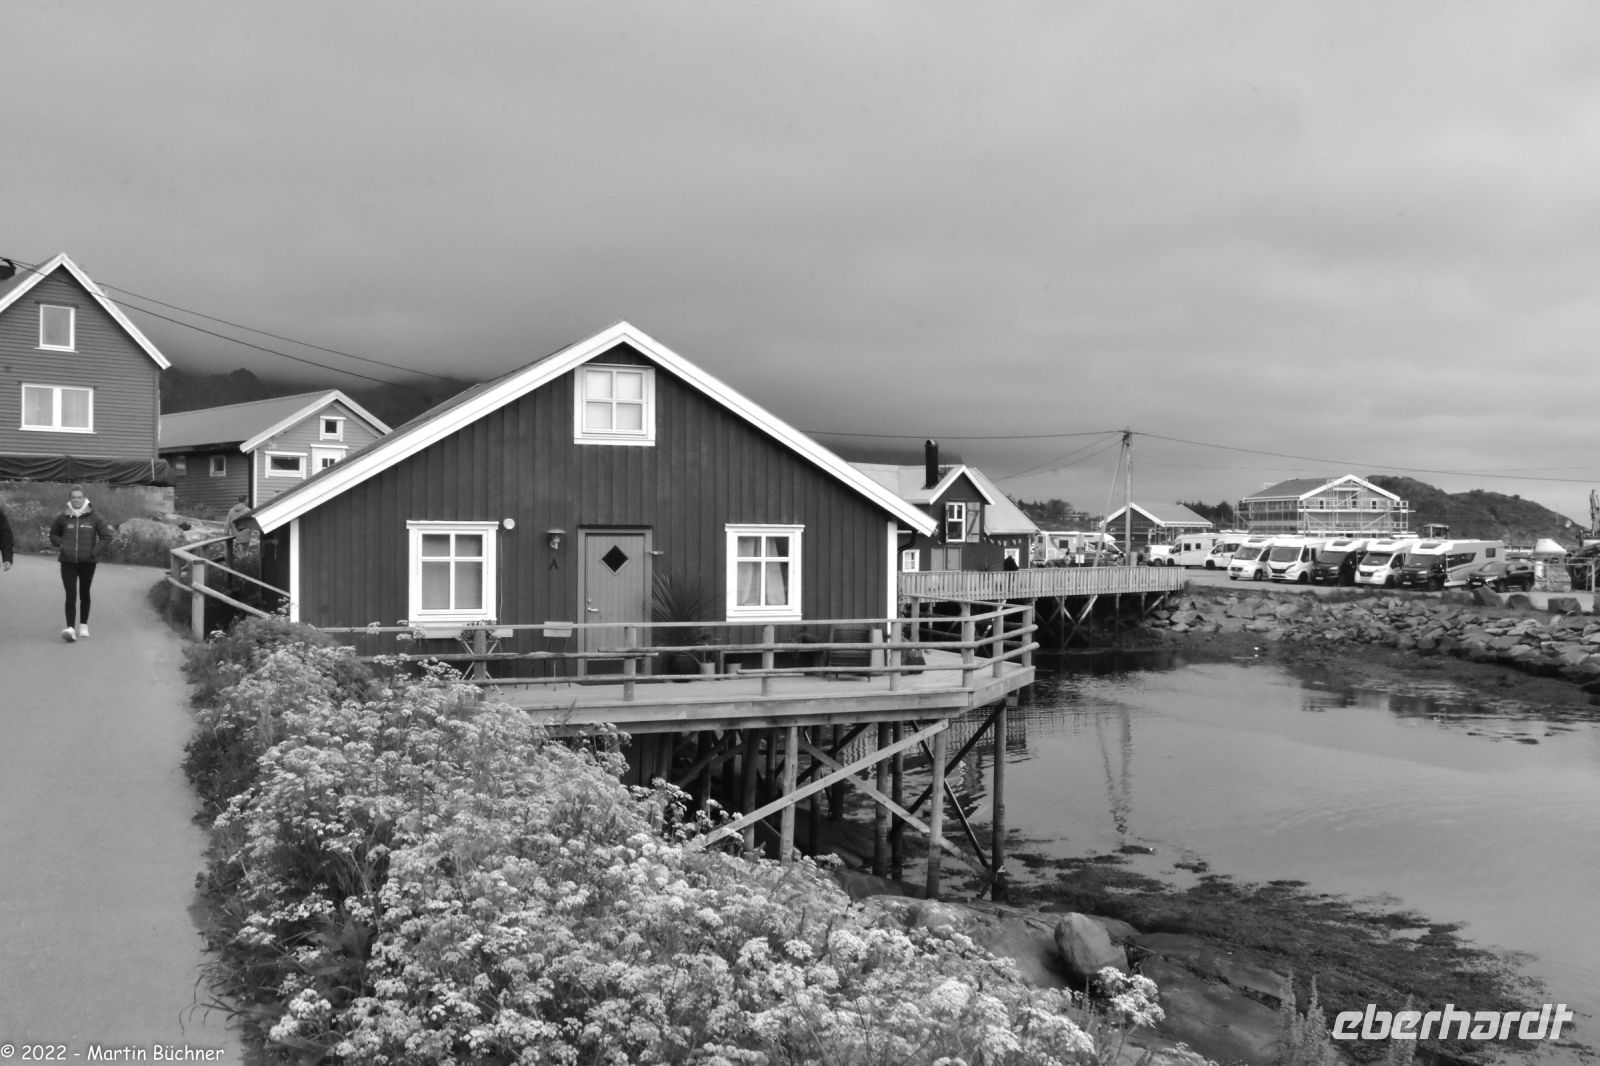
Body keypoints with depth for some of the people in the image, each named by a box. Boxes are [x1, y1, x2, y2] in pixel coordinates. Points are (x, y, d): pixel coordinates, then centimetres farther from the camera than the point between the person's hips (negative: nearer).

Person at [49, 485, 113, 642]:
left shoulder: (93, 517, -2)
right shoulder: (62, 518, 1)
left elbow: (106, 536, 1)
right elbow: (53, 535, 17)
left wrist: (95, 550, -10)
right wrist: (61, 544, -2)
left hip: (87, 562, 0)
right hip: (68, 561, 0)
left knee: (84, 593, 13)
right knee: (70, 595, -10)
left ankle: (83, 626, 26)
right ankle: (70, 628, -18)